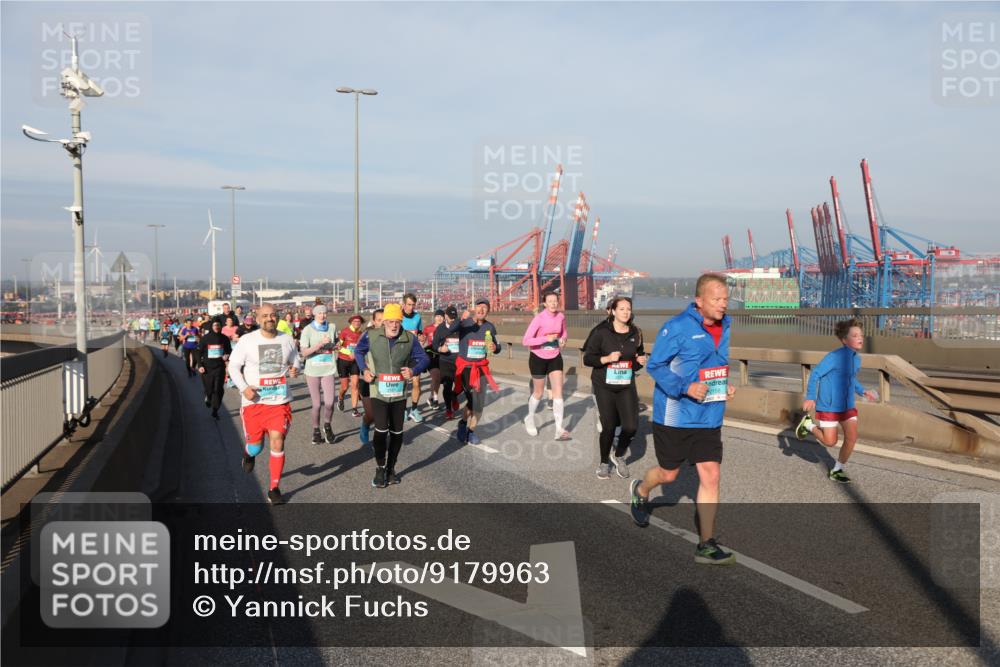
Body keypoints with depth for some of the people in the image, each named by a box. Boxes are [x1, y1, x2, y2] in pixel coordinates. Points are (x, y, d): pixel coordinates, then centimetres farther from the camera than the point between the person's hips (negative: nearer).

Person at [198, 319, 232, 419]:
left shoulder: (224, 338, 3)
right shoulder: (205, 338, -1)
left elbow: (229, 351, 13)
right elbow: (199, 352, 4)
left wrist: (227, 356, -10)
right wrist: (200, 365, -5)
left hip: (220, 367, 1)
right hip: (207, 368, -1)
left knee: (218, 389, -5)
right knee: (209, 389, 5)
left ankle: (215, 411, 3)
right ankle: (208, 397, 41)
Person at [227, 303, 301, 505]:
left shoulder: (287, 340, 3)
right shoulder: (247, 340, -4)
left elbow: (295, 362, 17)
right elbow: (233, 366, 1)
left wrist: (294, 370, -7)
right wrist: (244, 388, -15)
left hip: (280, 401, 1)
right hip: (253, 401, 0)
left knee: (277, 442, -7)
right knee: (255, 445, 9)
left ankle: (274, 489, 5)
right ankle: (249, 454, 49)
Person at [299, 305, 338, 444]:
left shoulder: (332, 327, 2)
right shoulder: (307, 330, -7)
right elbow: (304, 352, -13)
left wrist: (333, 346, 0)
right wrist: (320, 344, -22)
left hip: (328, 370, 2)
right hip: (312, 370, -1)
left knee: (329, 403, -9)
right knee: (316, 404, 4)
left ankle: (327, 425, 20)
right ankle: (316, 431, 25)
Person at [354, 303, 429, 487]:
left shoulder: (409, 339, -6)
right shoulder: (372, 336, -7)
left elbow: (423, 358, 3)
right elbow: (358, 351, 11)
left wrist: (413, 370, -17)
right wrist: (365, 369, -3)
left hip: (399, 393, 2)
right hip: (379, 392, -2)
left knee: (397, 432, 10)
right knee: (381, 430, -12)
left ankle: (391, 468, 29)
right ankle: (380, 468, 8)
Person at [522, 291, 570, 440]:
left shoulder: (561, 317, -5)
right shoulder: (538, 319, -20)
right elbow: (525, 341, -24)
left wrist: (563, 340, -7)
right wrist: (546, 338, -30)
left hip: (555, 358, 3)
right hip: (538, 358, -3)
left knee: (558, 392, -8)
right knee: (538, 392, 12)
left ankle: (559, 429, -6)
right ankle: (530, 419, 40)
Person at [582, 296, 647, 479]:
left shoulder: (635, 333, 3)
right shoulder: (601, 332, -9)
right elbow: (587, 359, -9)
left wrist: (641, 361, -5)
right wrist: (607, 358, -23)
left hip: (627, 387, 3)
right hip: (604, 386, -3)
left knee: (631, 426, -7)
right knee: (608, 427, 4)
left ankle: (619, 456, 24)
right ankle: (604, 462, 29)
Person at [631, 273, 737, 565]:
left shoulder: (724, 327, 6)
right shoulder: (677, 327, -16)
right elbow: (655, 366, -15)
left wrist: (725, 386, 4)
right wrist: (685, 387, -26)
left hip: (709, 418, 5)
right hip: (674, 417, -5)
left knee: (710, 475, -3)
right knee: (668, 473, 12)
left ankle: (706, 545, 6)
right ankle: (640, 491, 47)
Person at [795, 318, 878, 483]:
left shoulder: (857, 358, 4)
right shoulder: (835, 356, -21)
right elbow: (815, 374, -18)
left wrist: (863, 392, 12)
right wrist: (810, 397, -21)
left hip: (848, 405, 7)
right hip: (829, 406, -7)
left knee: (852, 437, -2)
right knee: (830, 442, 0)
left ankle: (837, 470, 15)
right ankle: (808, 424, 27)